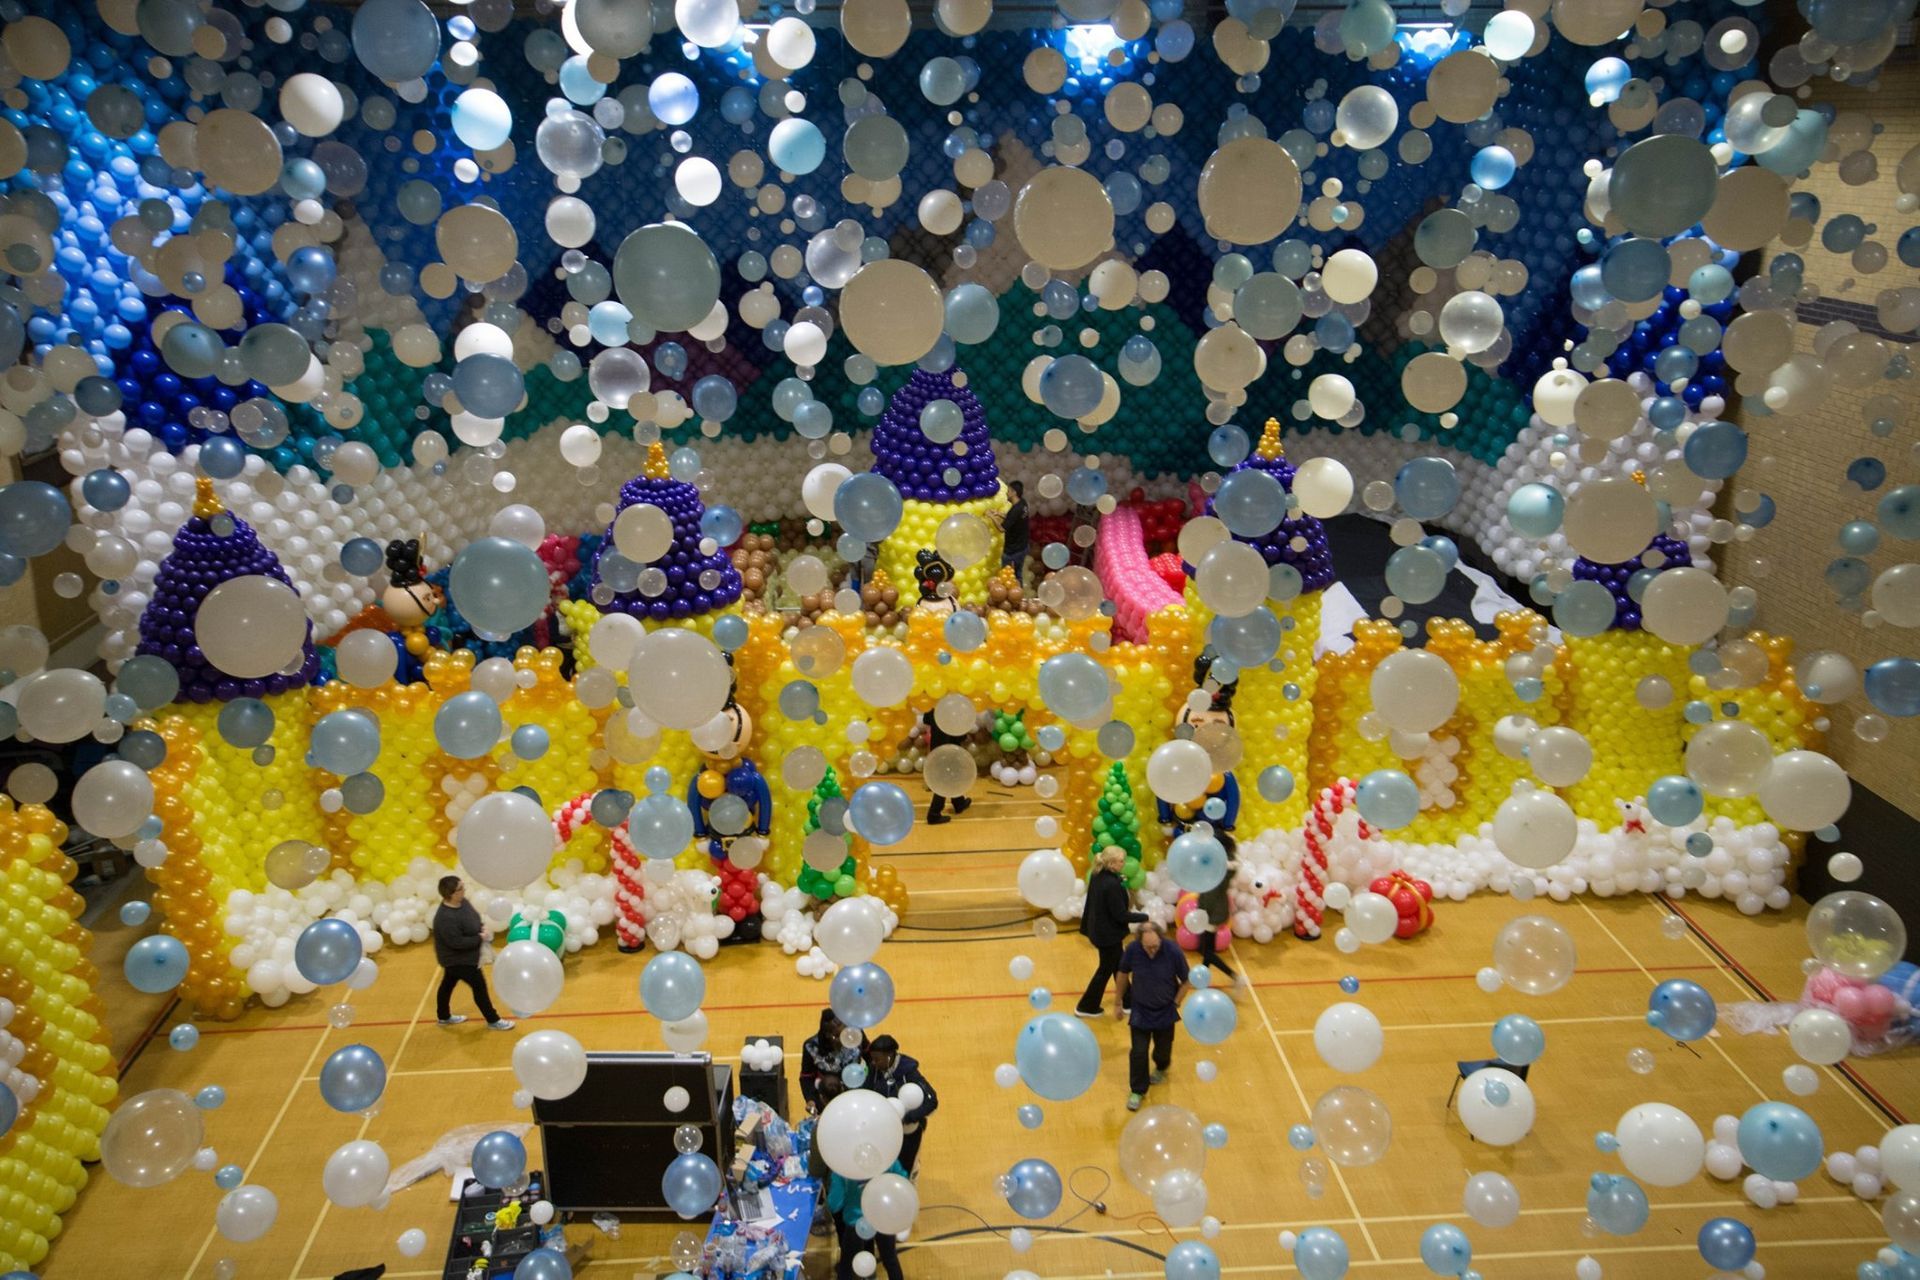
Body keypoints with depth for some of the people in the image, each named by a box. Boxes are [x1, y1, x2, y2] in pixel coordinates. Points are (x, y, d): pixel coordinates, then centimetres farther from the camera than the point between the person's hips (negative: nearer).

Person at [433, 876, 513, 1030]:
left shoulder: (461, 902, -8)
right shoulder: (446, 918, -37)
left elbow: (474, 918, 9)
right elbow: (457, 943, -33)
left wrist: (482, 927, -10)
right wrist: (481, 938, -25)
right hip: (458, 960, -9)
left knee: (448, 983, 26)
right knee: (479, 987, 4)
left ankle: (444, 1017, 48)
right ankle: (493, 1021, 22)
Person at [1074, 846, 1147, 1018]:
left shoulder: (1097, 876, -4)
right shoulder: (1112, 885, -30)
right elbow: (1121, 915, -25)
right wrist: (1145, 917, -15)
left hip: (1098, 929, 8)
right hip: (1108, 933, -8)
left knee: (1118, 966, 22)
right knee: (1106, 969, 11)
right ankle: (1086, 1007, 23)